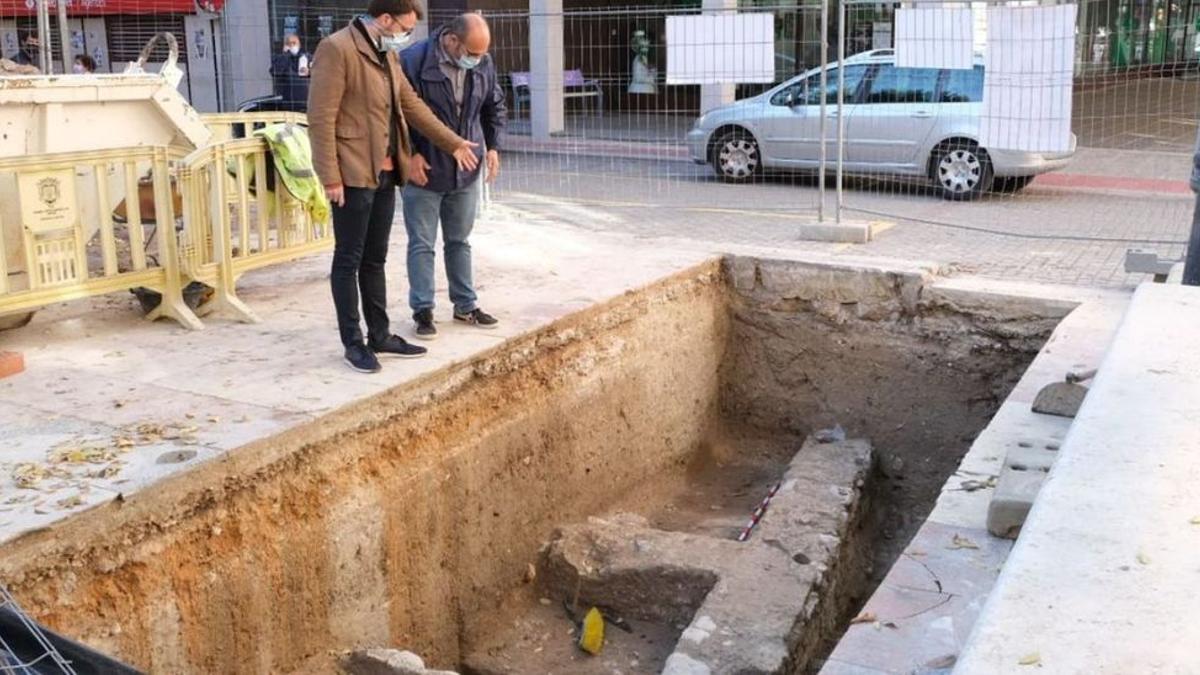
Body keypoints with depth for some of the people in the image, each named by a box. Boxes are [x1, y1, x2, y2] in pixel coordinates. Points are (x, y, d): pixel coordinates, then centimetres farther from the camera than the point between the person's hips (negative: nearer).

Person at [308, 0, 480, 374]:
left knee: (375, 259, 15)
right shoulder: (336, 49, -13)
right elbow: (321, 118, -17)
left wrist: (453, 144, 24)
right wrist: (330, 177, -19)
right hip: (353, 175, -8)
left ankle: (380, 335, 23)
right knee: (349, 260, 2)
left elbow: (413, 105, 22)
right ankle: (353, 343, 10)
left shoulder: (387, 54, 14)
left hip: (385, 174, 8)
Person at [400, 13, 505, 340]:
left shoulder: (485, 65, -1)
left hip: (465, 171, 5)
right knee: (422, 244, 3)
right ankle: (423, 310, 13)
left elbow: (494, 107, 14)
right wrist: (410, 154, -15)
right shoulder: (414, 60, -18)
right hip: (423, 170, -4)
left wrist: (493, 146, 4)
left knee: (460, 241, 15)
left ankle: (466, 305, 25)